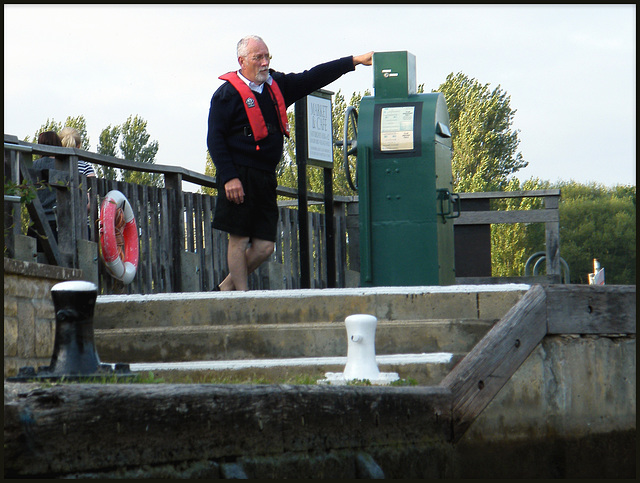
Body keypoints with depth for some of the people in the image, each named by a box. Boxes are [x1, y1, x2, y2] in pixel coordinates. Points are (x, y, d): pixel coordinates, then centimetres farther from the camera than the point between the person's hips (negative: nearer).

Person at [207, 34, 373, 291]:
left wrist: (355, 61, 14)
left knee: (265, 246, 3)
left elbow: (313, 78, 18)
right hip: (239, 179, -7)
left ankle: (225, 289, 17)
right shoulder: (228, 94, -5)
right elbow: (215, 140, -8)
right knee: (239, 240, -4)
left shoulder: (277, 85, 15)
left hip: (266, 178, 7)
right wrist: (229, 177, -16)